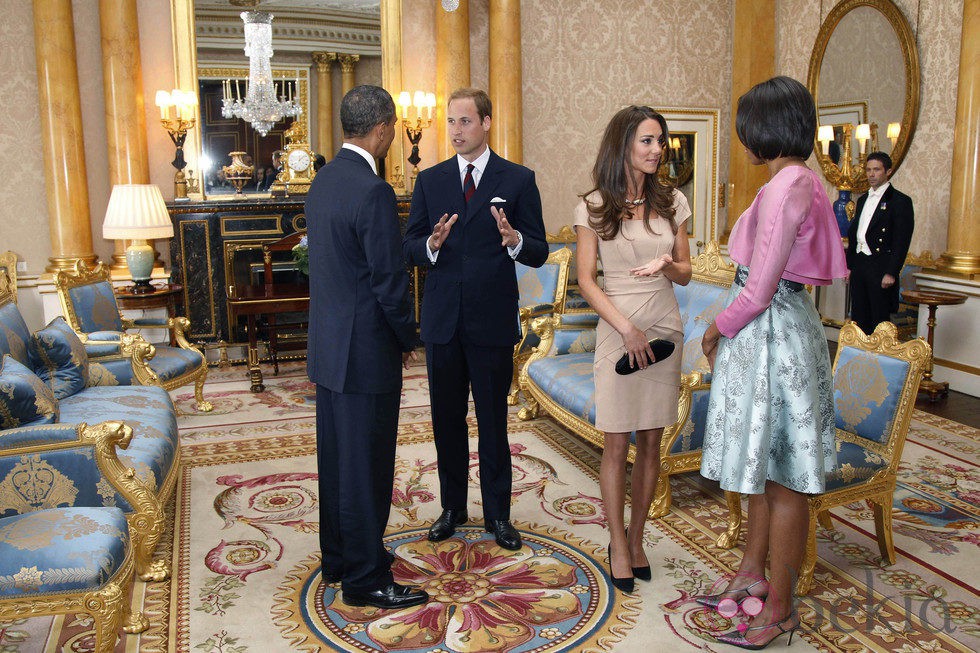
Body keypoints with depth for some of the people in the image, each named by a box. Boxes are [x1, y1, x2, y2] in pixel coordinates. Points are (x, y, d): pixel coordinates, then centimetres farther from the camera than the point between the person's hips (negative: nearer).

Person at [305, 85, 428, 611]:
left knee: (336, 458, 19)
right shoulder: (373, 191, -20)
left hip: (328, 346, 9)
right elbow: (389, 280, -20)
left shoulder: (323, 181, 8)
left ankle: (339, 558, 34)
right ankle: (364, 578, 16)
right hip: (365, 350, -9)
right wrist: (408, 338, -3)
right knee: (365, 467, 2)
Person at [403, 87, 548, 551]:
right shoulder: (430, 180, 7)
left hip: (493, 321, -2)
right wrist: (431, 244, -18)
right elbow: (410, 248, 3)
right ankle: (452, 507, 30)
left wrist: (515, 240, -24)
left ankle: (497, 513, 23)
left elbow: (539, 254, -3)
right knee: (447, 419, 13)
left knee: (493, 421, 7)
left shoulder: (518, 180, 0)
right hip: (442, 320, 3)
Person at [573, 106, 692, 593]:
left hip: (664, 330, 4)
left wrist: (667, 265, -13)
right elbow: (586, 280, -5)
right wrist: (627, 327, -15)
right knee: (617, 443, 2)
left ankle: (635, 538, 24)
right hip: (618, 330, -3)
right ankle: (618, 546, 16)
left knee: (651, 442, 9)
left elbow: (685, 273, 11)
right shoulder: (594, 206, -3)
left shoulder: (671, 202, 7)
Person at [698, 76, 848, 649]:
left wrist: (717, 330, -6)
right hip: (785, 320, 10)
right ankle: (754, 574, 36)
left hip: (771, 333, -10)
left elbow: (759, 289, -21)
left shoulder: (785, 187, -20)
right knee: (764, 465, 20)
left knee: (781, 477, 2)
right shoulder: (802, 180, 11)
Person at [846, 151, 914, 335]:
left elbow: (902, 241, -10)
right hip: (859, 264, 7)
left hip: (880, 268, -7)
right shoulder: (863, 199, 18)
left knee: (879, 319, -3)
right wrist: (849, 264, 15)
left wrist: (891, 272, -16)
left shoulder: (900, 201, -5)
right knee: (859, 318, 9)